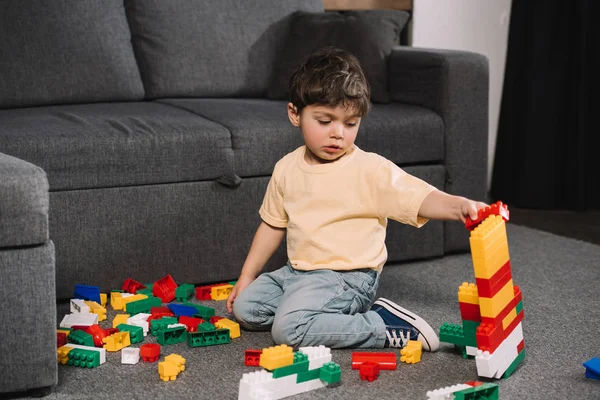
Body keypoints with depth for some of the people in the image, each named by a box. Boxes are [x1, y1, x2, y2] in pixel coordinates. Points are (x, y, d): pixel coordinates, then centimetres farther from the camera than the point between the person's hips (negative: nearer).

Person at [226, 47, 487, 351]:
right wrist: (246, 276, 17)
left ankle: (385, 326, -13)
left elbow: (421, 199, -23)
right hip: (299, 271, 8)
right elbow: (273, 224, 17)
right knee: (245, 307, 3)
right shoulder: (287, 168, 5)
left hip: (347, 277, -8)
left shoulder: (371, 170, -13)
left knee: (288, 328, -26)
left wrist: (458, 205, -44)